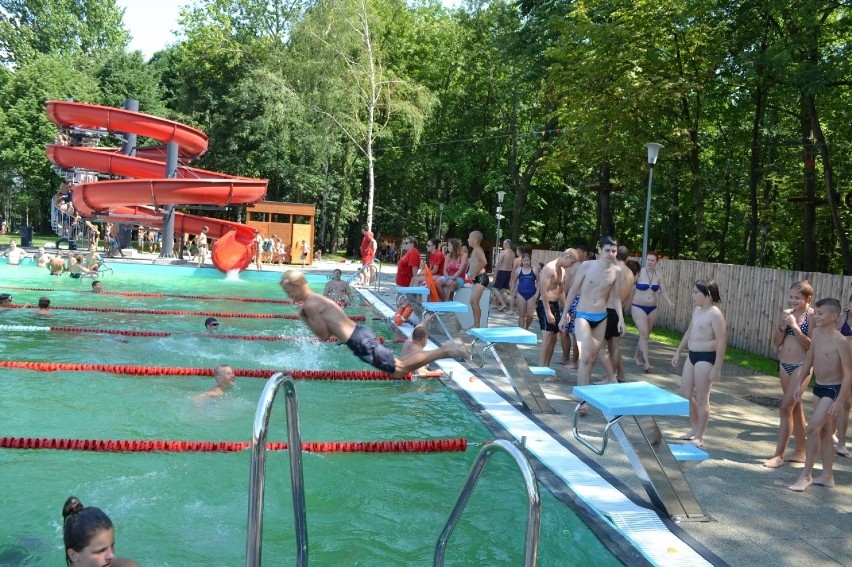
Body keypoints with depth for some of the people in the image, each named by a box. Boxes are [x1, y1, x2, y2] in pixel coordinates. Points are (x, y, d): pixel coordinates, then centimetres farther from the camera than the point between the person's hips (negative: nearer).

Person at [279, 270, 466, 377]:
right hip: (360, 334, 9)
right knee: (398, 366, 14)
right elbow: (328, 330, 22)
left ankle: (443, 351, -7)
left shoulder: (310, 305, -8)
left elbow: (324, 335, -8)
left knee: (400, 369, -7)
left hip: (359, 342, -9)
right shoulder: (316, 299, 20)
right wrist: (308, 317, 17)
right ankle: (442, 349, 14)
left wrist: (305, 318, -1)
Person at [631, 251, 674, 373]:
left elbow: (663, 291, 5)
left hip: (652, 308, 5)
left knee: (646, 334, 12)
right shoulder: (639, 273, -10)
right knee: (644, 334, -12)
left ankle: (637, 356, 29)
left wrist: (669, 302, -12)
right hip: (638, 307, -5)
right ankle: (646, 362, -13)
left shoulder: (658, 276, 4)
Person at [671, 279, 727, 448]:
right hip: (692, 356, 9)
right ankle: (695, 428, 31)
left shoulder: (715, 314, -17)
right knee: (685, 394, 14)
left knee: (701, 398, 0)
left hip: (706, 358, -9)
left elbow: (722, 341, -20)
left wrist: (717, 367, -21)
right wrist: (678, 352, 23)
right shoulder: (696, 310, 9)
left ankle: (699, 437, 11)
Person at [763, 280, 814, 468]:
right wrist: (783, 326, -11)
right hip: (784, 365, 7)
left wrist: (795, 326, -22)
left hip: (802, 367, -7)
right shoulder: (787, 313, 6)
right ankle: (799, 452, 26)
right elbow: (777, 342, 5)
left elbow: (811, 346, -17)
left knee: (786, 408, -8)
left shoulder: (812, 315, -11)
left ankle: (779, 455, -1)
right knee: (795, 408, 15)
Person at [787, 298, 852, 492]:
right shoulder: (816, 334, 1)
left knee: (812, 428, -12)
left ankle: (806, 475, -2)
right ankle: (827, 476, 24)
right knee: (824, 433, 14)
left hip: (833, 390, -8)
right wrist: (800, 383, 12)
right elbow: (809, 359, 14)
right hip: (818, 387, 8)